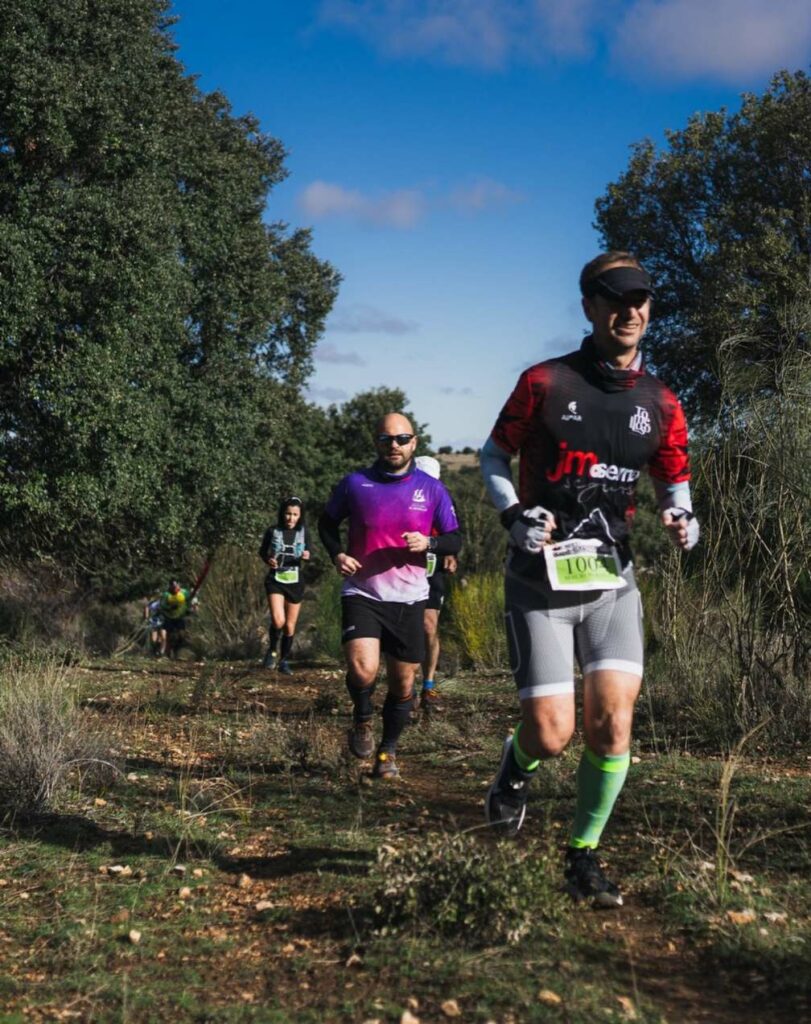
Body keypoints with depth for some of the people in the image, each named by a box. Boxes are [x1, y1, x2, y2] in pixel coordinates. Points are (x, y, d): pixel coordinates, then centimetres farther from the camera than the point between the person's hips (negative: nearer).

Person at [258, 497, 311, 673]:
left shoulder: (303, 533, 1)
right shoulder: (273, 532, -3)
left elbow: (308, 554, 10)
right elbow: (262, 552, 9)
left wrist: (306, 556, -14)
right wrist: (268, 560, -12)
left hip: (295, 582, 2)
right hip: (276, 580, -2)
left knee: (290, 625, 6)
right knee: (278, 621, -20)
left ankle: (284, 661, 21)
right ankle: (271, 651, 6)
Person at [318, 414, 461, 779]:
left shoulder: (432, 489, 1)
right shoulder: (355, 484, -1)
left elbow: (455, 539, 7)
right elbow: (327, 522, 14)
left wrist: (429, 543, -14)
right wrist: (337, 554, -4)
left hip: (409, 599, 2)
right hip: (361, 594, -2)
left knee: (403, 684, 7)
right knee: (362, 670, -23)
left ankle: (388, 750, 29)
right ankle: (362, 718, 10)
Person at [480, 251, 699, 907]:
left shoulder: (660, 404, 4)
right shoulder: (545, 383, -5)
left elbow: (675, 480, 16)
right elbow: (494, 456, 6)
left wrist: (682, 516, -7)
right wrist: (515, 515, -11)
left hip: (612, 581, 3)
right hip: (541, 582, -3)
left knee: (614, 724, -9)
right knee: (552, 736, -9)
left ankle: (584, 856, 12)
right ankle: (519, 761, 30)